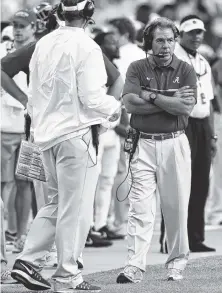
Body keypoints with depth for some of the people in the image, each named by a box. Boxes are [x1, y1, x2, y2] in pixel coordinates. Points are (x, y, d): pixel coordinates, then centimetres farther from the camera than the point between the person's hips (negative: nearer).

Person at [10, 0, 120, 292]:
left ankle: (27, 261, 11)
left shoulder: (43, 44, 6)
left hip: (46, 133, 7)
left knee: (57, 201, 18)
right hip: (74, 132, -7)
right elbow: (92, 98, -15)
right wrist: (114, 108, 4)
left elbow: (34, 93, 12)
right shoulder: (86, 48, -14)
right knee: (74, 205, 0)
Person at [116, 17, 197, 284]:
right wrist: (170, 103, -11)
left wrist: (151, 97, -10)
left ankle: (177, 263, 16)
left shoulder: (185, 71, 5)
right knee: (140, 207, -7)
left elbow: (186, 107, -9)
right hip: (143, 143, -1)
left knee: (176, 207, 4)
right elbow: (130, 103, -10)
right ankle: (134, 267, -12)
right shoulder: (137, 69, 5)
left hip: (174, 144, 1)